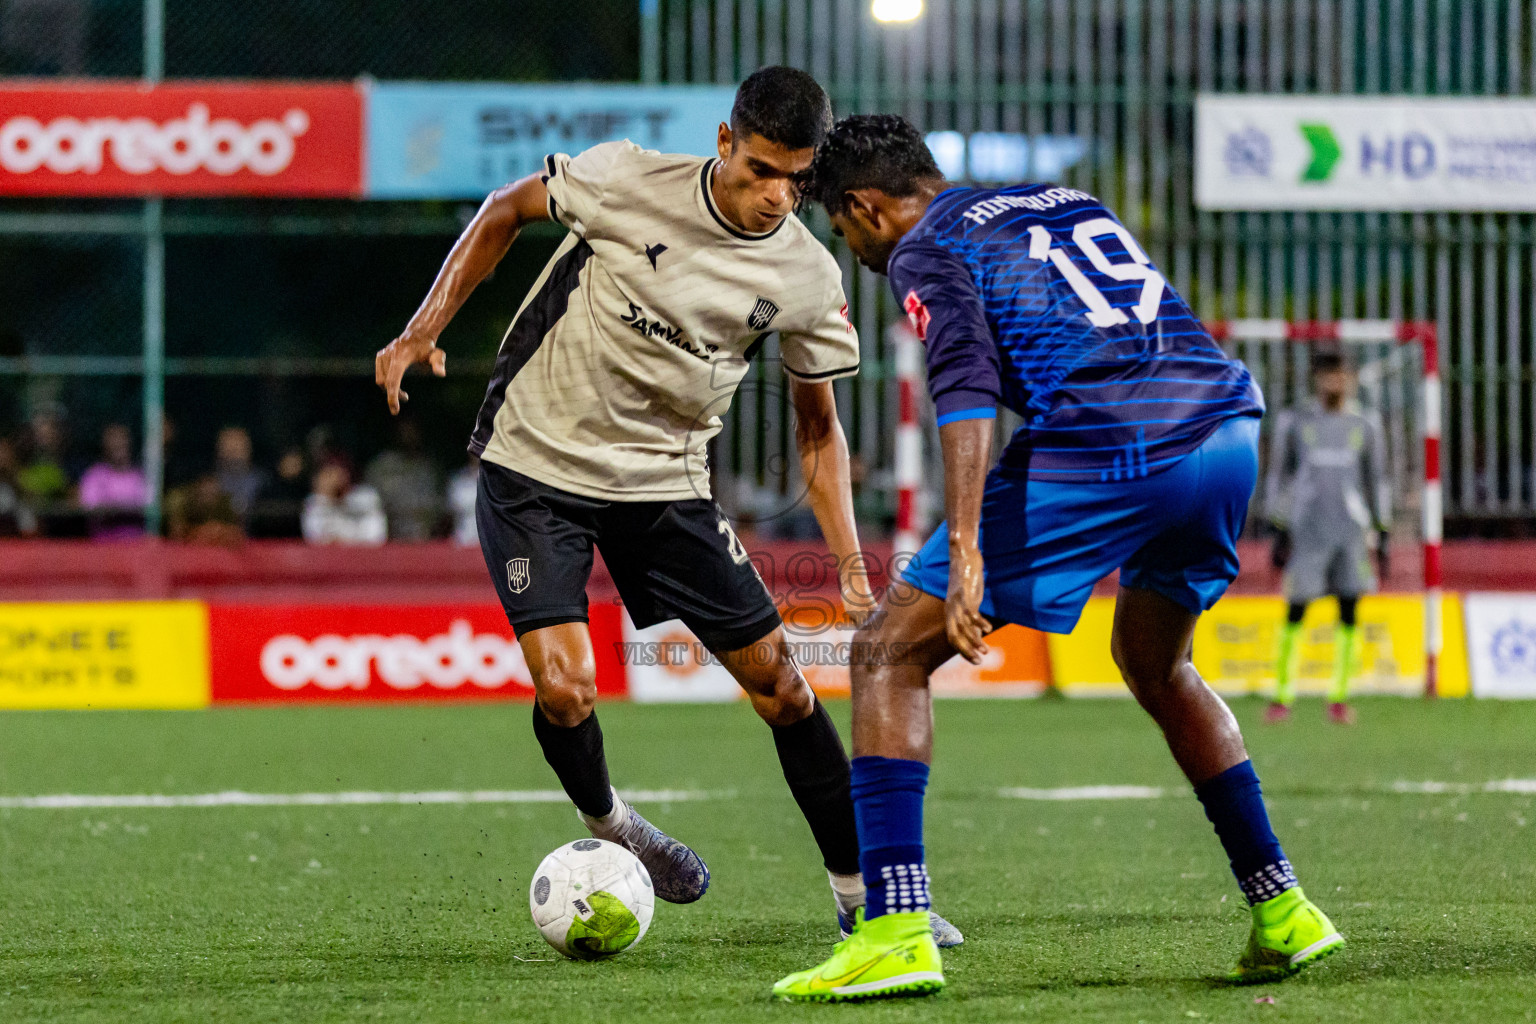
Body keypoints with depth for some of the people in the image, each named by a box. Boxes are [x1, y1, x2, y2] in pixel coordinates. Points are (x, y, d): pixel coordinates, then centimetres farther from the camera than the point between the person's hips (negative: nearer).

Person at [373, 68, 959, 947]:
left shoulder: (810, 279, -7)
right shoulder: (629, 182, -17)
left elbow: (819, 427, 5)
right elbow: (507, 211, 1)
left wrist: (852, 567, -4)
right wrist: (425, 329, -6)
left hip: (667, 482, 3)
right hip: (536, 466, -3)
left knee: (779, 680, -1)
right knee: (564, 689, -17)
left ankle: (862, 895, 13)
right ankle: (608, 828, 16)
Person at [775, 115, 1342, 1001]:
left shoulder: (925, 252, 8)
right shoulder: (1067, 201, 30)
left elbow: (967, 387, -11)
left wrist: (965, 553, -21)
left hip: (1105, 451, -7)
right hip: (1230, 422, 7)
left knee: (889, 655, 3)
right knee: (1156, 668, 32)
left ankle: (895, 929, -9)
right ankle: (1282, 908, 26)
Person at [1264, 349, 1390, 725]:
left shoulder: (1364, 426, 9)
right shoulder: (1295, 423, 5)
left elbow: (1377, 481, 15)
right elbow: (1278, 476, 8)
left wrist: (1383, 533, 9)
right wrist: (1280, 531, 2)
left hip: (1352, 530, 2)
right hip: (1307, 526, -1)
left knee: (1349, 611, -2)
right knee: (1295, 611, -5)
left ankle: (1339, 696, 5)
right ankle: (1282, 696, 1)